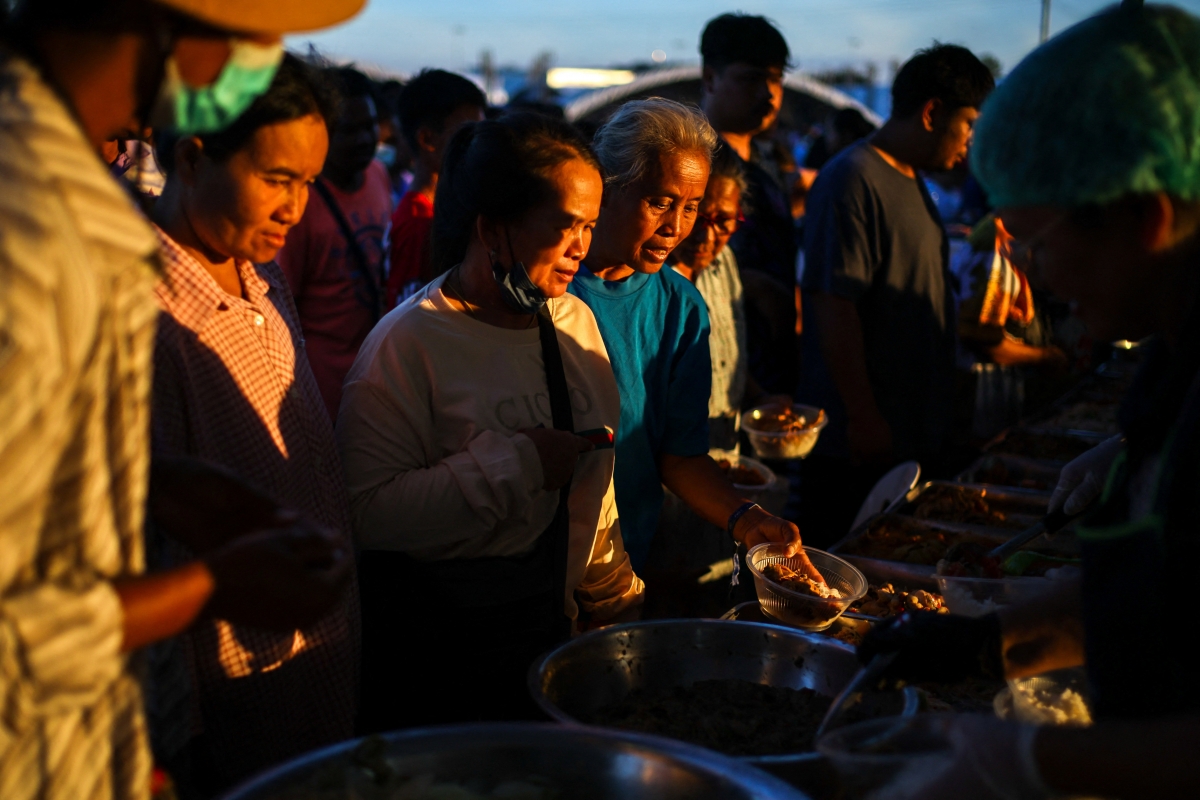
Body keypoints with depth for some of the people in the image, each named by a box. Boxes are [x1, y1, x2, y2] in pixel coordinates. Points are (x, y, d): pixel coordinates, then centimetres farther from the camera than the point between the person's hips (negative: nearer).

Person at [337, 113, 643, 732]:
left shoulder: (575, 322, 5)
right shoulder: (408, 344, -17)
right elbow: (366, 512, -27)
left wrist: (617, 601, 17)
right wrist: (511, 465, -27)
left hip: (550, 631, 7)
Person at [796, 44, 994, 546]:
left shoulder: (912, 181, 15)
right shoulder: (852, 180, -16)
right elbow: (834, 309, -21)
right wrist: (863, 420, -20)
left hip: (916, 438, 9)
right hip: (857, 447, -9)